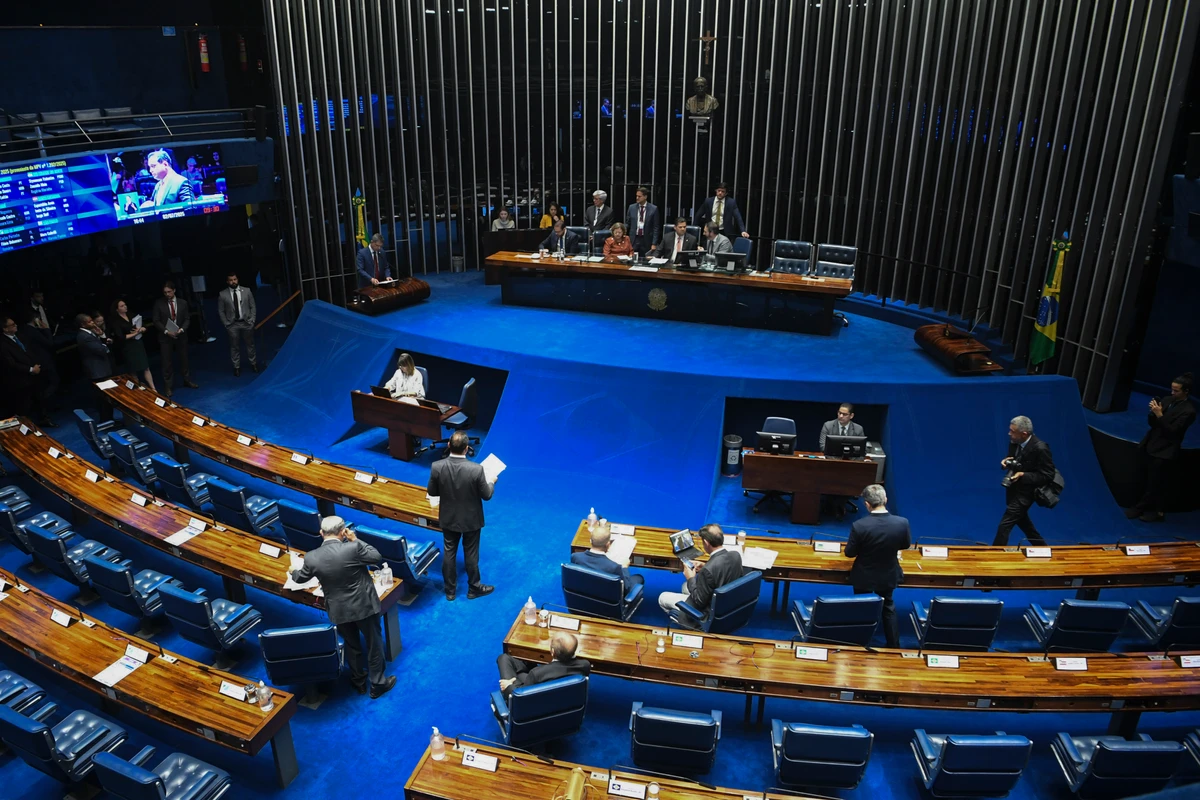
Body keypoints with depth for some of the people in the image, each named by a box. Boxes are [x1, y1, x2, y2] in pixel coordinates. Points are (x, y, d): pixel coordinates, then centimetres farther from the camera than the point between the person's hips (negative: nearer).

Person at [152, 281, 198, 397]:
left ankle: (187, 381, 30)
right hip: (165, 337, -2)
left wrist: (182, 329, -16)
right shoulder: (158, 303, -4)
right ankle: (167, 386, 9)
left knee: (184, 359, 14)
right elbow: (156, 321, -5)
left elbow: (187, 319, 2)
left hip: (181, 336, 2)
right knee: (167, 362, 2)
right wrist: (166, 331, -18)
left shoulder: (182, 303, 2)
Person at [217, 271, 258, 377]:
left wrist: (252, 320, -4)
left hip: (246, 323, 1)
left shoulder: (247, 291, 0)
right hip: (232, 325, -1)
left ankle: (253, 364, 24)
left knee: (250, 344, 11)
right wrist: (226, 324, -5)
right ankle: (237, 367, 14)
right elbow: (220, 311, 1)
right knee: (234, 347, 5)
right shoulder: (222, 294, -4)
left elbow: (253, 307, 3)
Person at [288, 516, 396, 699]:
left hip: (338, 610, 3)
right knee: (374, 644, 16)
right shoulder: (353, 548, -24)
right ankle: (377, 684, 29)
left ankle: (358, 681, 41)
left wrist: (293, 573, 32)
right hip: (363, 605, -3)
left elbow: (300, 578, 8)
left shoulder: (311, 557, -13)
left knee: (351, 646, 24)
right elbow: (378, 558, -9)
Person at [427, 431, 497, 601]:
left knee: (449, 553, 18)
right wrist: (492, 482, 7)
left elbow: (431, 492, -5)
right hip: (471, 520, -2)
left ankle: (450, 590, 33)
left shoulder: (437, 467, -20)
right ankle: (474, 588, 34)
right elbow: (486, 495, -14)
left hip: (448, 518, 2)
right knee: (471, 554, 16)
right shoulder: (476, 469, -28)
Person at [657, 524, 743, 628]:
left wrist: (691, 579, -11)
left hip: (709, 609, -8)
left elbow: (699, 602, -24)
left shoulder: (708, 569, -36)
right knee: (685, 586, 30)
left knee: (662, 597, 11)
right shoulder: (736, 555, -14)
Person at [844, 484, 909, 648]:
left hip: (863, 577, -2)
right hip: (888, 576, 2)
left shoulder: (859, 525, -30)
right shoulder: (902, 523, -22)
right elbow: (905, 545, -2)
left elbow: (849, 553, -16)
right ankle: (894, 645, 36)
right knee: (888, 608, 27)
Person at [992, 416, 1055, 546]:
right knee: (1021, 520, 24)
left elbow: (1048, 476, -21)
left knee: (1005, 525, -8)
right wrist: (1005, 462, -10)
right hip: (1013, 488, 8)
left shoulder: (1040, 448, -26)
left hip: (1025, 492, -8)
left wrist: (1022, 475, -28)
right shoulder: (1014, 442, -5)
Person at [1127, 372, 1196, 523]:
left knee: (1154, 484, 3)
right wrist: (1153, 412, -11)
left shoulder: (1188, 410, -15)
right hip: (1150, 446, 8)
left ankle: (1140, 508, 15)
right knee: (1149, 481, 14)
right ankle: (1156, 511, 27)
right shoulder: (1167, 400, 5)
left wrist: (1159, 415, -24)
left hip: (1164, 451, -7)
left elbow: (1172, 431, -19)